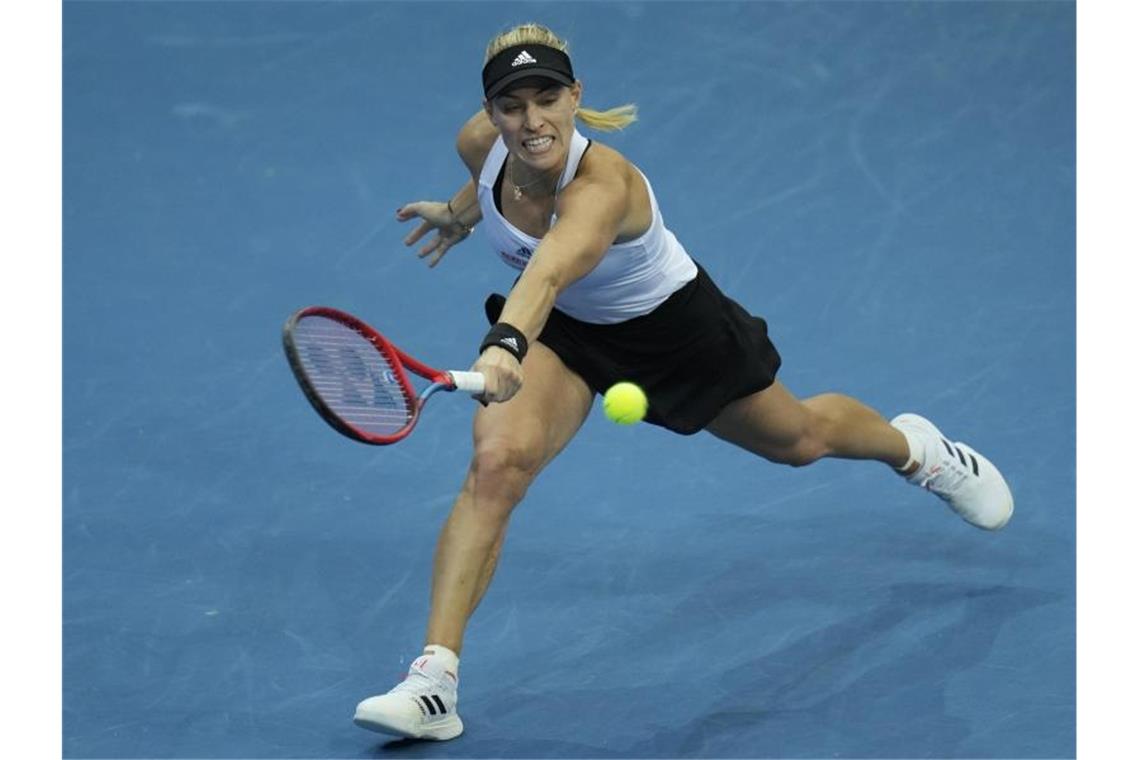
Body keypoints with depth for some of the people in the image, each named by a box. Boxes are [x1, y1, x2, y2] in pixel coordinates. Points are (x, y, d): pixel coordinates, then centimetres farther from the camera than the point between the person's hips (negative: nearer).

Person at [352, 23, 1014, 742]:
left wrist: (505, 345, -80)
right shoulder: (480, 144, -23)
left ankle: (913, 445, 58)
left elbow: (550, 271, -64)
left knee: (797, 439, 22)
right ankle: (434, 679, -25)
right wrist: (460, 212, 16)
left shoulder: (604, 185, -43)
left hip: (672, 327, -3)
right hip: (562, 329, 4)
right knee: (498, 460, -25)